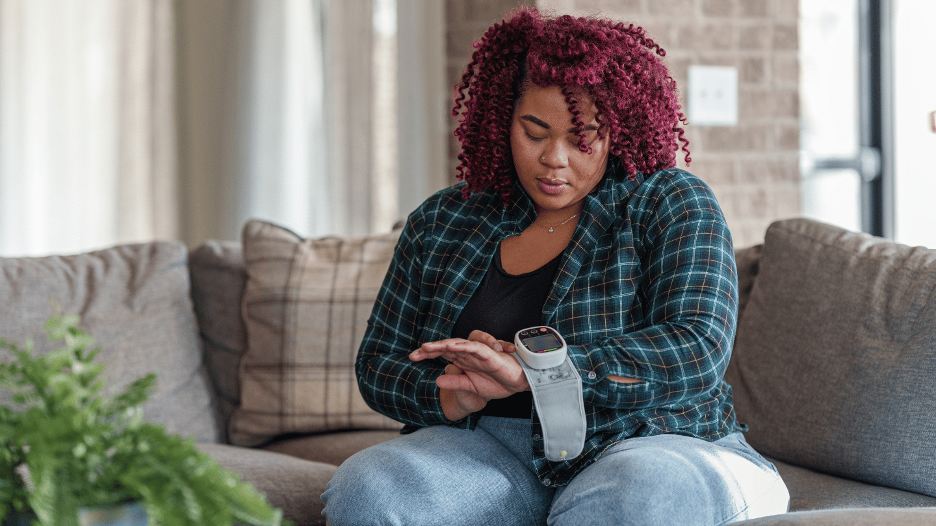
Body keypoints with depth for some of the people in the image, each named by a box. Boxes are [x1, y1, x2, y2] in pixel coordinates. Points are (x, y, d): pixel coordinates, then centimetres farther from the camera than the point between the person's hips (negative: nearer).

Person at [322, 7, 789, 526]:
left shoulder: (670, 203, 1)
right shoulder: (441, 222, 12)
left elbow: (699, 350, -15)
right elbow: (378, 365, 13)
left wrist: (531, 371, -24)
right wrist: (454, 396, -12)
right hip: (490, 451, 3)